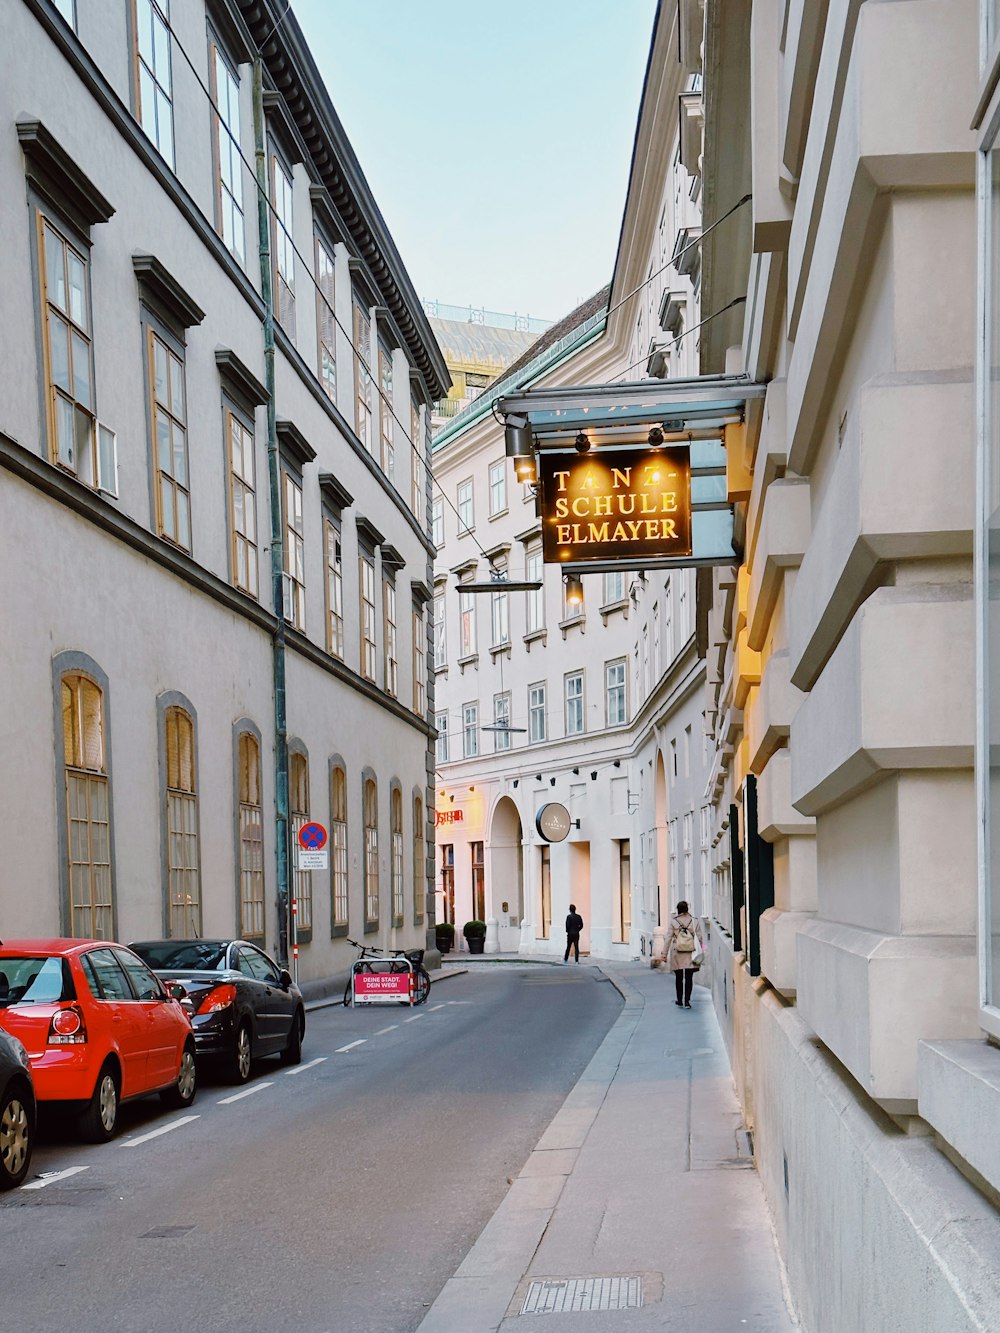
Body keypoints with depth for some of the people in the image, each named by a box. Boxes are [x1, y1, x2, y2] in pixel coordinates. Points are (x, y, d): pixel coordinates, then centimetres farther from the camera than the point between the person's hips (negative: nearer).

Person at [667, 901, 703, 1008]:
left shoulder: (673, 921, -4)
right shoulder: (695, 921, -2)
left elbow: (669, 938, -2)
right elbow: (699, 938, 1)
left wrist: (666, 953, 5)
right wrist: (701, 952, 10)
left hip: (677, 954, 0)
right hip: (691, 954, 0)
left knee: (678, 978, 12)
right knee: (689, 978, 3)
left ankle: (680, 1001, 19)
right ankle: (687, 1002, -1)